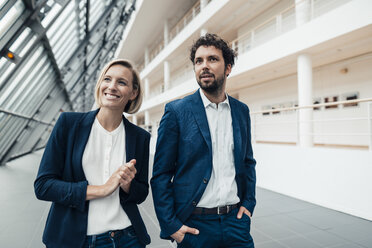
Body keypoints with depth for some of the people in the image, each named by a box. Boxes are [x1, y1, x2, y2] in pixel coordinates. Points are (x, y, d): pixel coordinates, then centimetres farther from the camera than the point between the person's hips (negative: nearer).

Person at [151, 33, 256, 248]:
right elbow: (161, 174, -8)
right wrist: (170, 225, -10)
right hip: (195, 225, -3)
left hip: (235, 221, 3)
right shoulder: (176, 111, -9)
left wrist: (249, 203, 4)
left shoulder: (241, 111, 4)